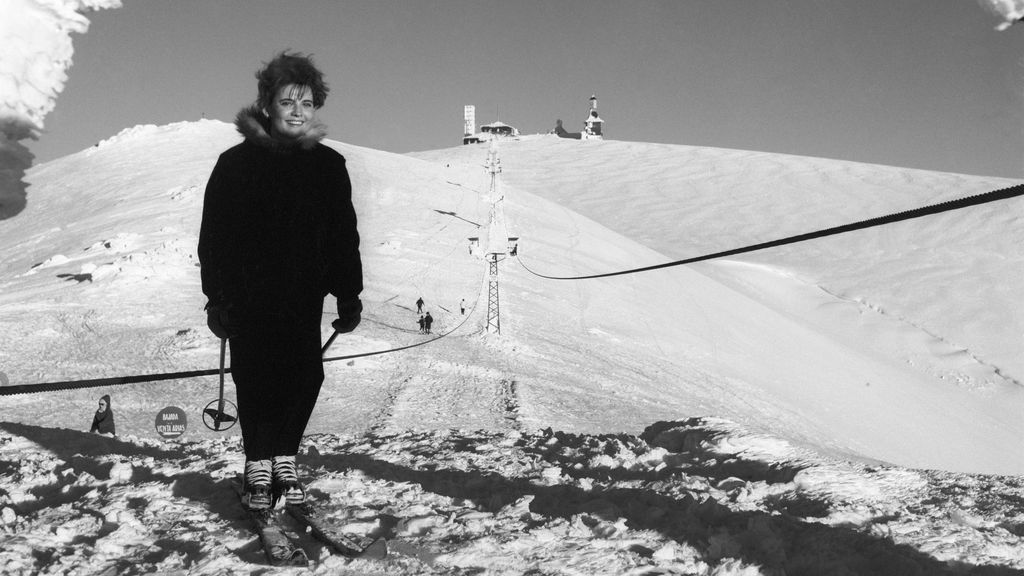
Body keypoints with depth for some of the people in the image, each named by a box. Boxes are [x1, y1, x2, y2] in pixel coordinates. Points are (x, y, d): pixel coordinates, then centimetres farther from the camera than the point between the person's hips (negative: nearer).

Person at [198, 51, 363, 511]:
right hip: (249, 296, -2)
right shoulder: (237, 163, -2)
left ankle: (284, 460, 18)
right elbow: (214, 235, -1)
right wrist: (217, 298, -4)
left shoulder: (329, 166, 6)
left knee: (304, 377, 0)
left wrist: (349, 296, 8)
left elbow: (344, 236, 10)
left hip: (305, 299, 2)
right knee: (256, 378, 0)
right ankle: (258, 467, 15)